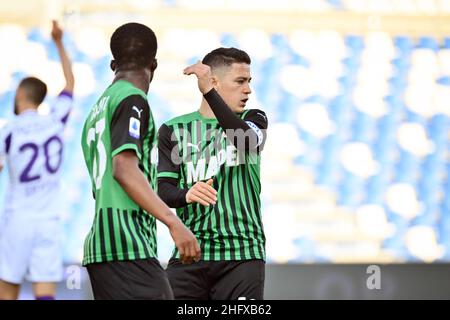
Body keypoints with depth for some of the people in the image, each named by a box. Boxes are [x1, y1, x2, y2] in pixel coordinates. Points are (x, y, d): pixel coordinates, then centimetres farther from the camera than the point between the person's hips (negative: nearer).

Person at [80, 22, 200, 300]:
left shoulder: (98, 109, 21)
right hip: (130, 247, -9)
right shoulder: (132, 99, -5)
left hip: (100, 246, 9)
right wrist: (174, 223, -24)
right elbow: (124, 169, -19)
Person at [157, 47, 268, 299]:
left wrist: (208, 92, -27)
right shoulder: (174, 130, 9)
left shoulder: (253, 119, 10)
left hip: (241, 253, 0)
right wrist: (187, 195, -25)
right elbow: (163, 189, 0)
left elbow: (245, 140, -15)